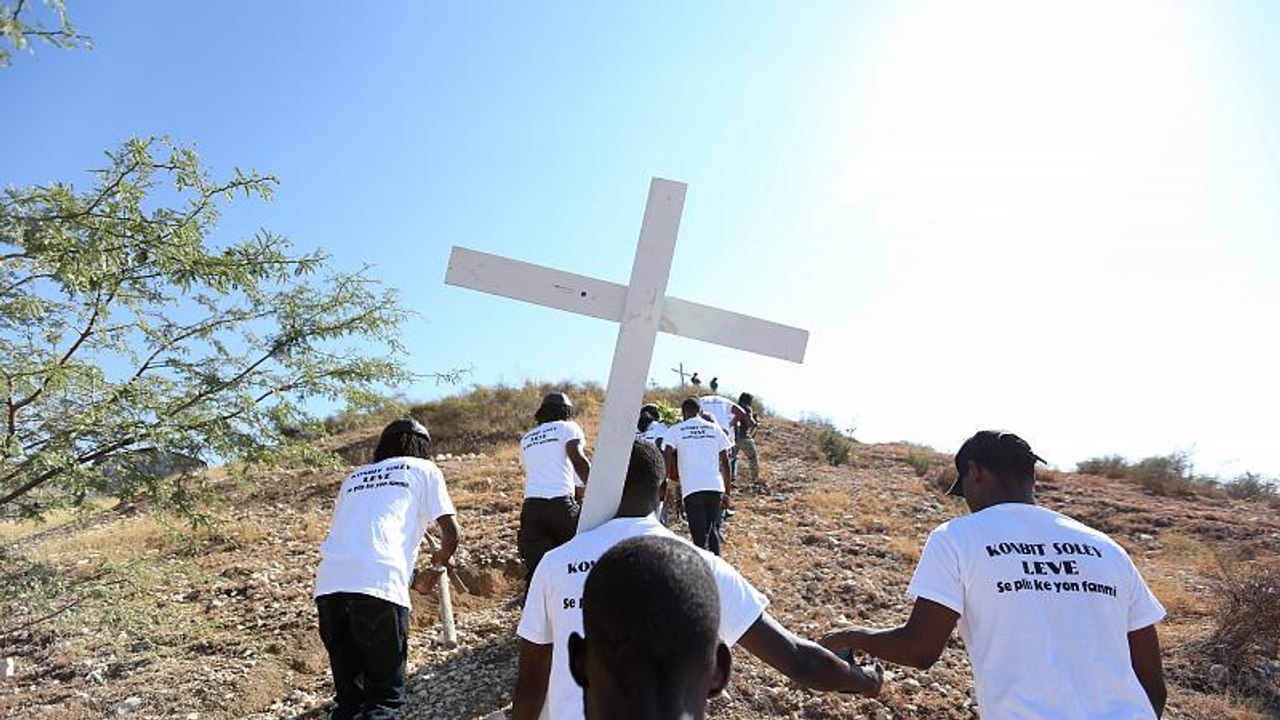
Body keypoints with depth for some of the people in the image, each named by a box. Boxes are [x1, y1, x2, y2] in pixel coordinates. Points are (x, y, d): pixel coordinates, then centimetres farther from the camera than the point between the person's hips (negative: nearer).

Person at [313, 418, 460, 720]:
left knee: (349, 696, 17)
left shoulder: (354, 478, 31)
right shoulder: (424, 470, 18)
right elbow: (451, 534, 10)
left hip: (328, 583, 5)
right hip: (377, 584, -5)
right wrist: (439, 564, 33)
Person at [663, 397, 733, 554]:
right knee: (713, 531, 20)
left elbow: (667, 457, -8)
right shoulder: (714, 428, 13)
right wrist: (727, 492, 16)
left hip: (692, 488, -3)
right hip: (716, 487, 3)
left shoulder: (675, 430, 6)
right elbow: (725, 462, 11)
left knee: (699, 535, 4)